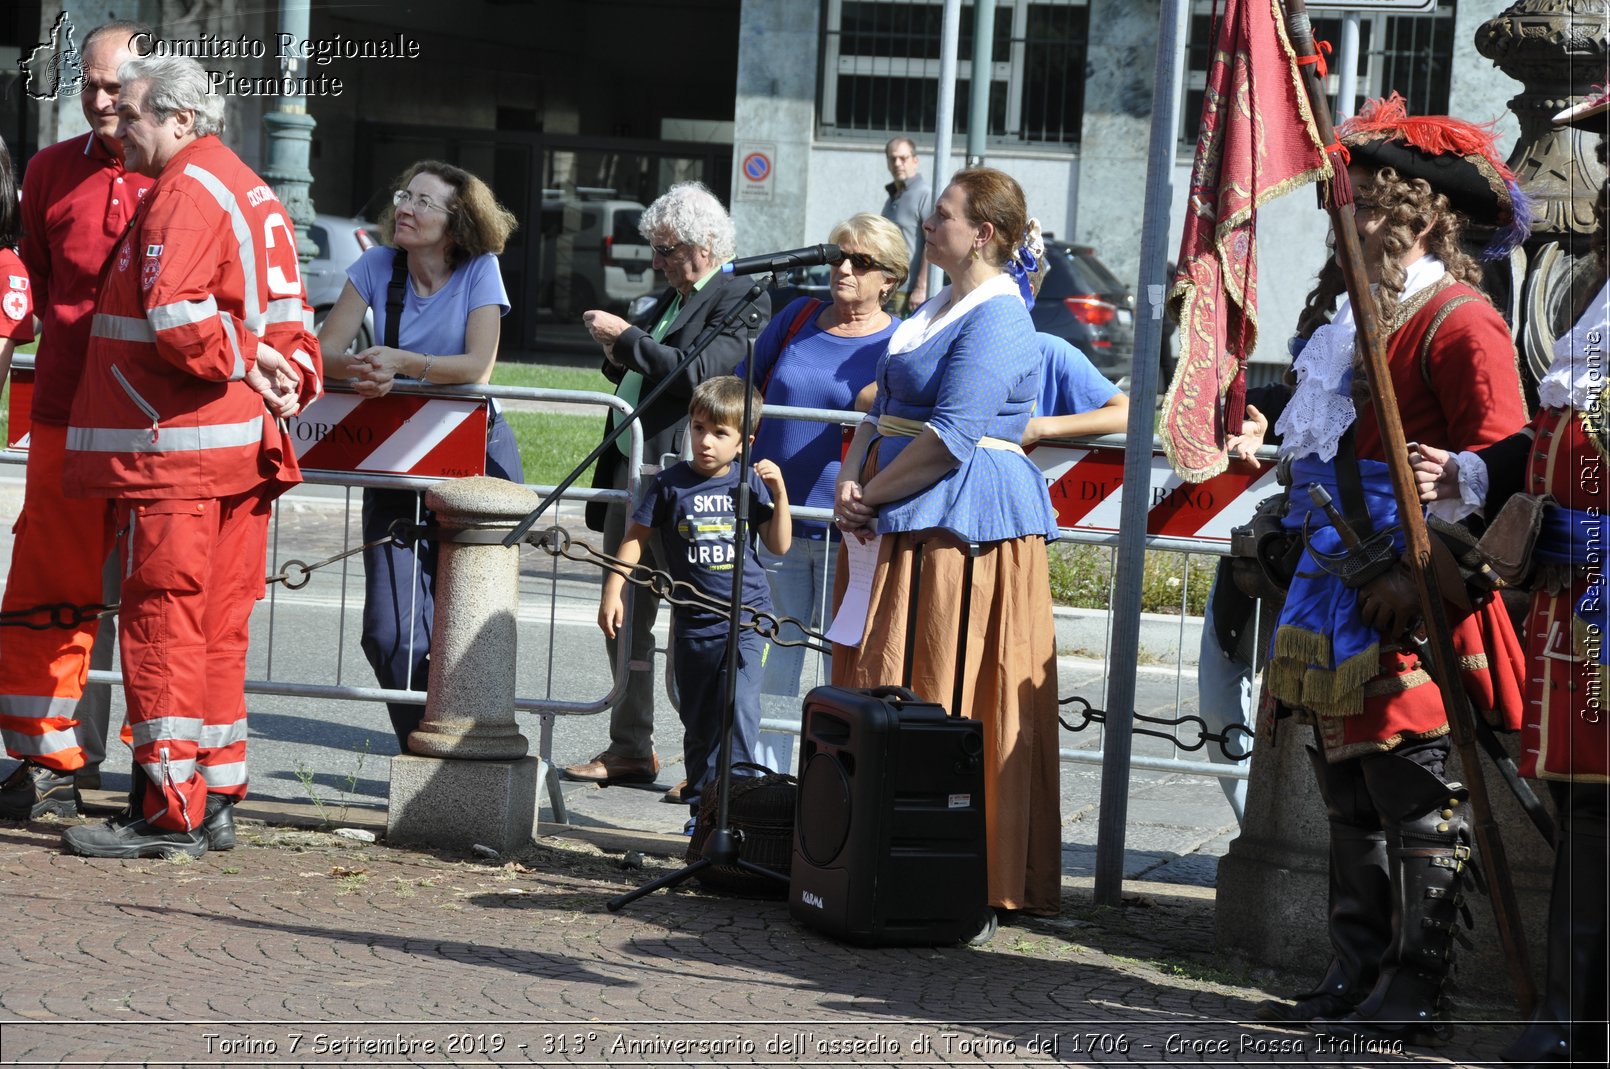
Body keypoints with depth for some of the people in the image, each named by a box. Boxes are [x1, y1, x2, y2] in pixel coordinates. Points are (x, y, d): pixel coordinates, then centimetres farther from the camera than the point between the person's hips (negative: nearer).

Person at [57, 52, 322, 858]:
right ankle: (215, 800, 16)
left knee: (160, 621, -5)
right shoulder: (251, 191, 19)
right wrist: (290, 377, 6)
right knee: (217, 626, 12)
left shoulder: (186, 192, -12)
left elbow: (174, 316, -24)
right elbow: (286, 313, 20)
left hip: (174, 452, -9)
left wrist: (240, 363, -10)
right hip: (243, 447, 9)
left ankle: (166, 812, -5)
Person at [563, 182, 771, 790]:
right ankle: (629, 749, 20)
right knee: (624, 617, 12)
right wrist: (619, 357, 6)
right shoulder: (671, 300, 18)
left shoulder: (742, 300, -7)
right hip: (630, 470, 9)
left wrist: (626, 338, -16)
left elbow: (697, 374, -20)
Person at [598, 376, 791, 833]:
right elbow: (636, 538, 3)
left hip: (746, 620, -1)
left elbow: (779, 546, 3)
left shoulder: (749, 482, 1)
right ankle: (702, 807, 21)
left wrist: (779, 492, -8)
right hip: (693, 621, 1)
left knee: (739, 709, -17)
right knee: (698, 722, 10)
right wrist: (612, 593, -5)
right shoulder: (671, 483, -2)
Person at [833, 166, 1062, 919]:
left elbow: (950, 438, -21)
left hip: (965, 521, -10)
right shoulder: (940, 308, 17)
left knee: (945, 696, -7)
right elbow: (884, 408, 17)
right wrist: (851, 479, 1)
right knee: (889, 690, 10)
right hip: (911, 525, 10)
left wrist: (871, 495, -13)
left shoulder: (997, 320, -14)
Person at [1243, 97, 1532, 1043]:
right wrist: (1286, 532, 19)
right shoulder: (1357, 316, 16)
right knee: (1352, 795, 13)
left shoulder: (1461, 324, -13)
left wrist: (1425, 576, -21)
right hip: (1339, 596, 10)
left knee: (1419, 803, -4)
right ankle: (1360, 977, 21)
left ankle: (1416, 992, 2)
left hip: (1416, 610, -10)